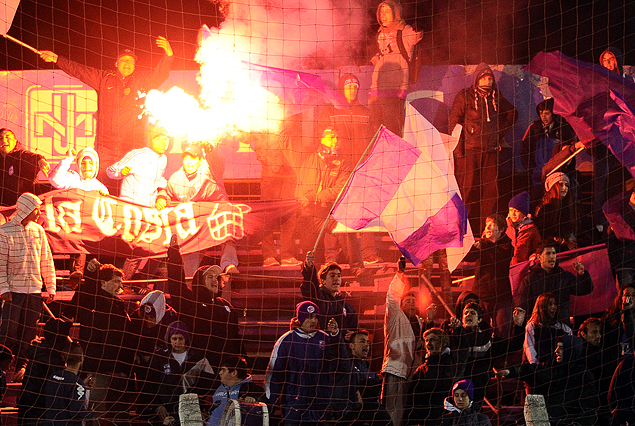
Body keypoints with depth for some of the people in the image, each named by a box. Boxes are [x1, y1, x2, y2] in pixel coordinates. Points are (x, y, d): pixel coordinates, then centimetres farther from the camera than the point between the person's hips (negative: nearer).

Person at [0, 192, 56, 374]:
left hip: (35, 290, 5)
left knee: (28, 332, 6)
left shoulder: (38, 230, 9)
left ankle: (20, 366, 15)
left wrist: (51, 287, 8)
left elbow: (46, 260, 12)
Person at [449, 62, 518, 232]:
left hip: (491, 151, 4)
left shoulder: (496, 97, 12)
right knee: (467, 188, -6)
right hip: (469, 151, -4)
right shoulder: (465, 96, 0)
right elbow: (453, 122, -3)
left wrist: (501, 132, 18)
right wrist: (458, 149, -10)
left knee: (490, 190, 1)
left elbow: (512, 113, 29)